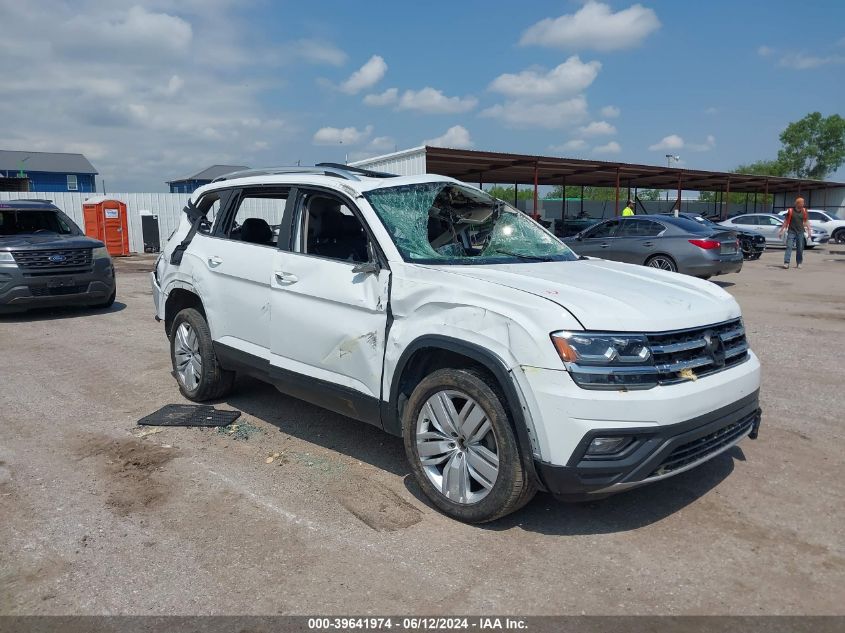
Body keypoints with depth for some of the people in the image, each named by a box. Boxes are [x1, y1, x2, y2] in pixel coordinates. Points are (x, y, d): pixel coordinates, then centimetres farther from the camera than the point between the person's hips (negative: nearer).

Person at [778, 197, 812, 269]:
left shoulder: (804, 211, 5)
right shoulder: (790, 211, -3)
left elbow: (806, 222, 10)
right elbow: (785, 221, 1)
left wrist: (809, 232, 6)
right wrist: (781, 231, -1)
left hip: (800, 232, 3)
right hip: (791, 231, -3)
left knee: (800, 248, 7)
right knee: (789, 247, -11)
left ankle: (799, 263, 17)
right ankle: (786, 263, -15)